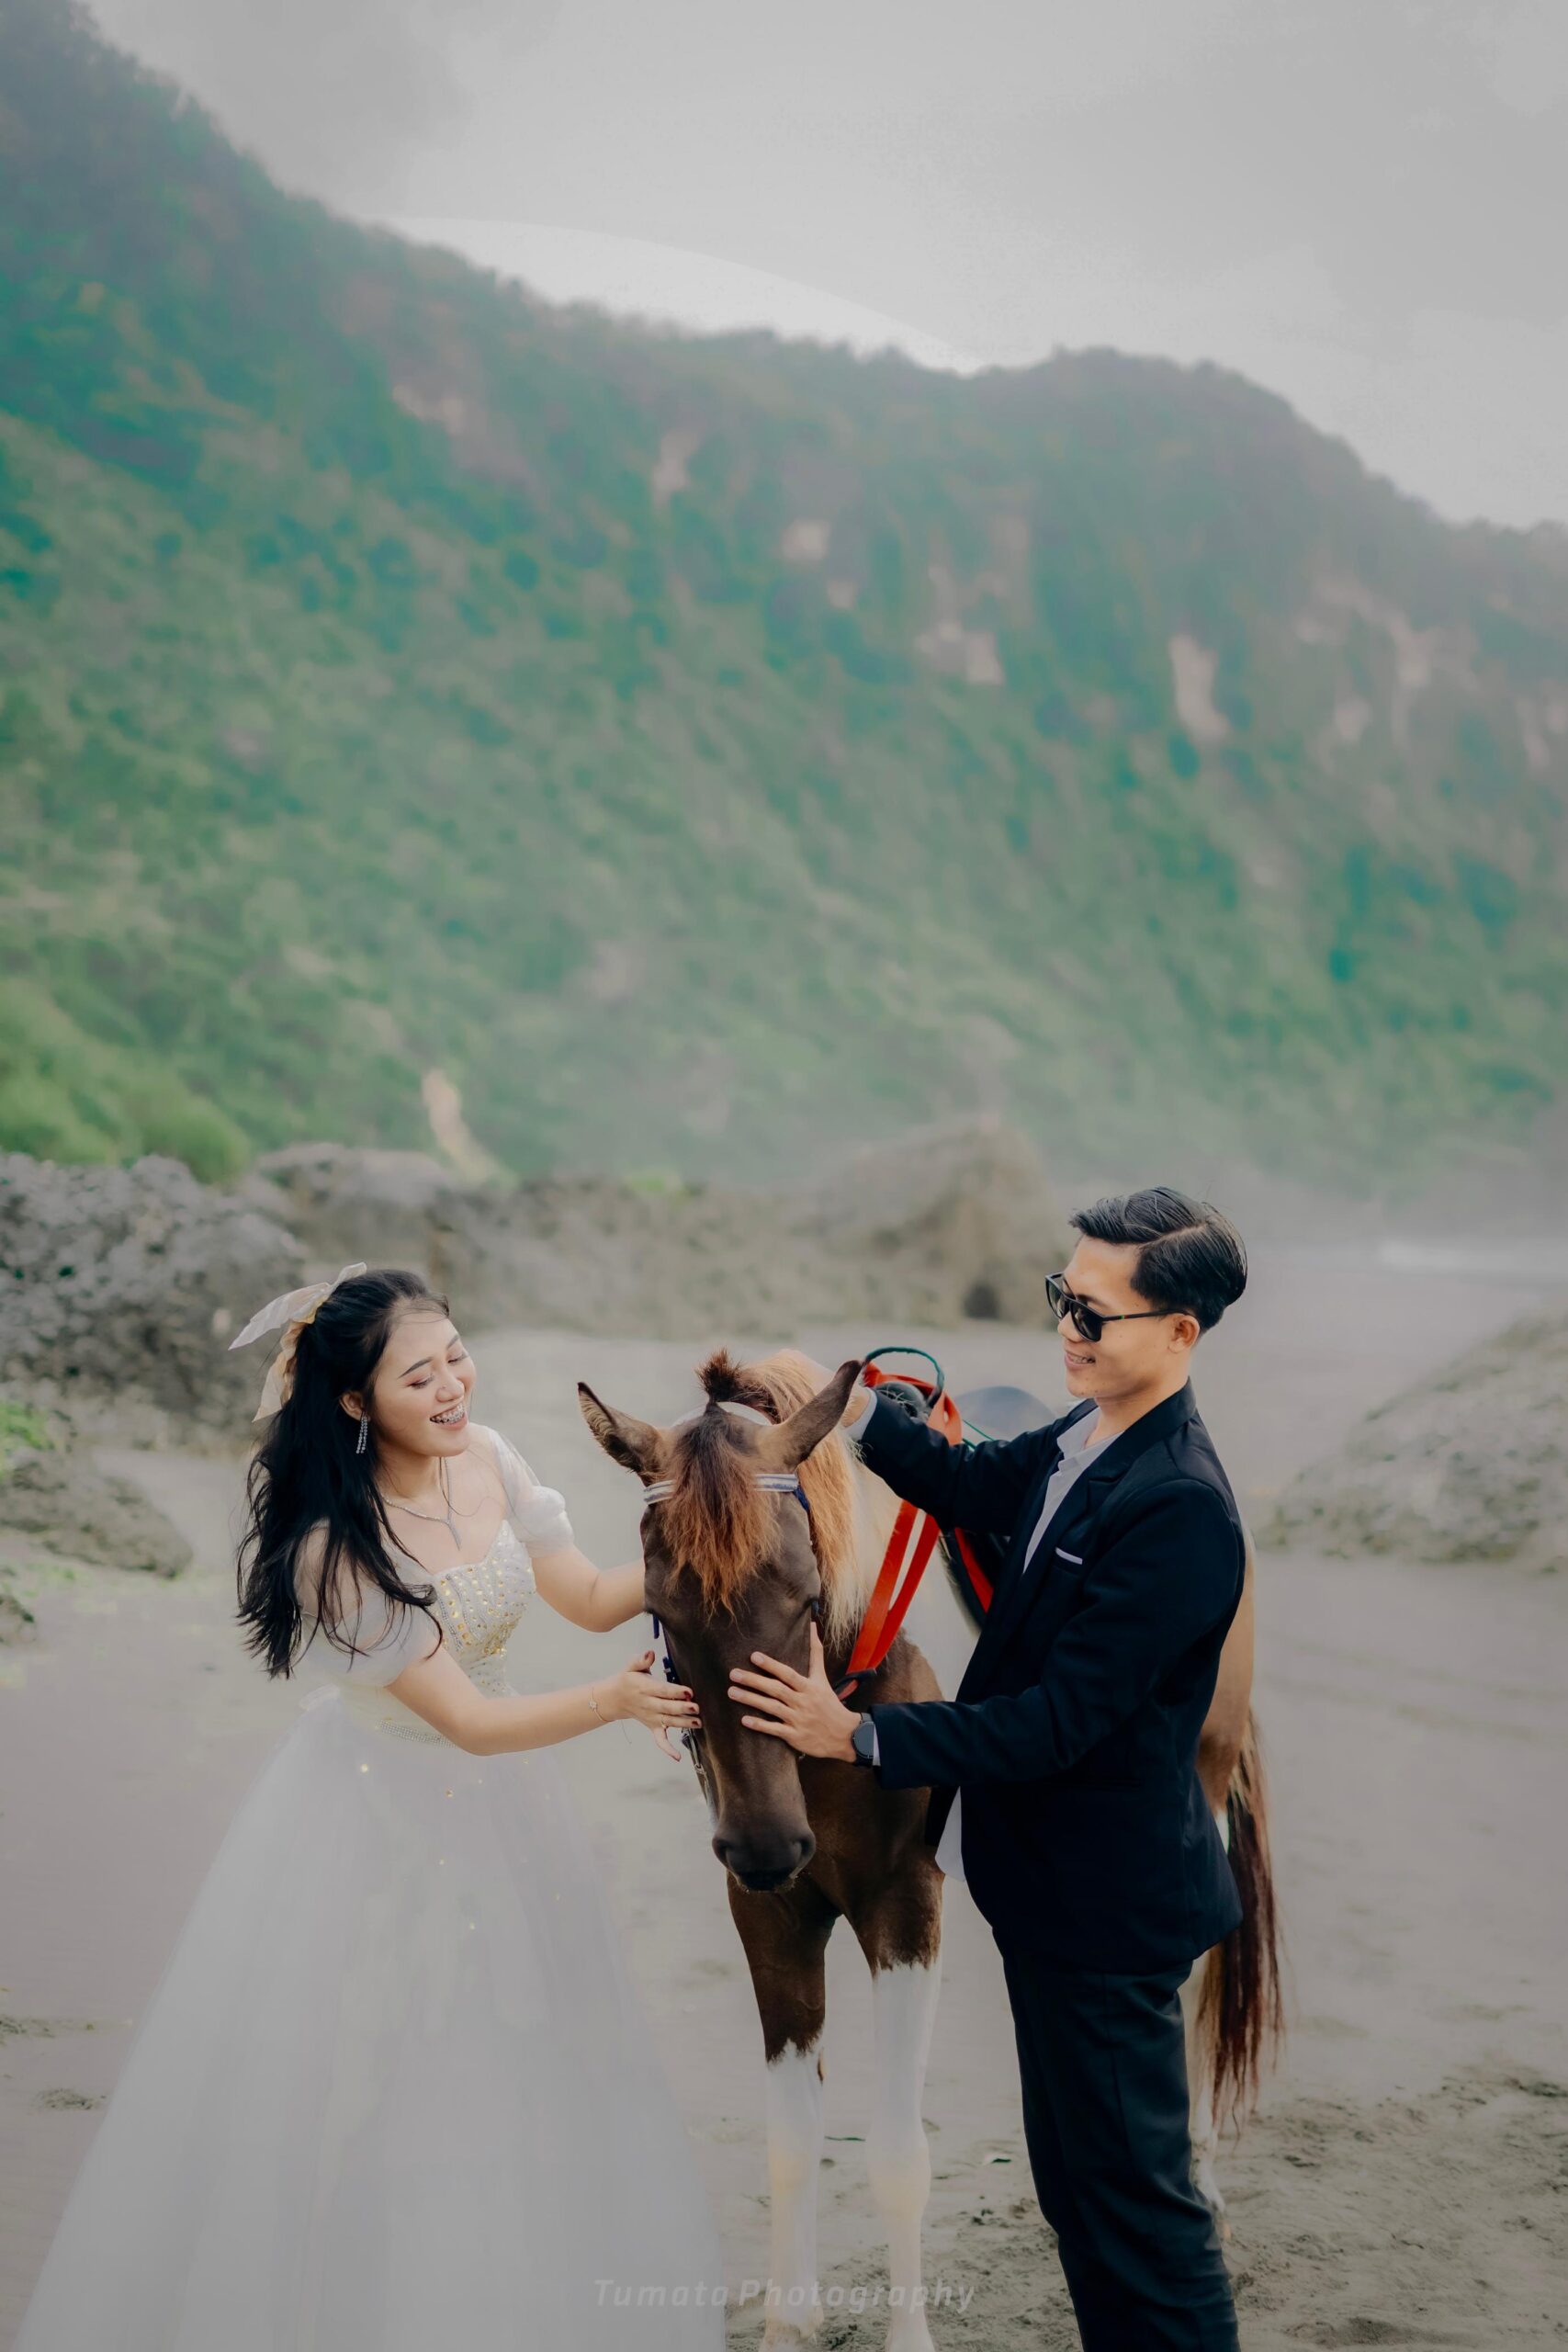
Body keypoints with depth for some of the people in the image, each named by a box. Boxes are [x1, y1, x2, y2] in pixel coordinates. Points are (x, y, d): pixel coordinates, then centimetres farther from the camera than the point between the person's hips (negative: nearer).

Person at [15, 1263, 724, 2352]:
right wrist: (612, 1701, -36)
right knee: (372, 2087, 6)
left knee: (523, 2078, 20)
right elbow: (469, 1721, -25)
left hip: (499, 1810, 6)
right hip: (380, 1824, -6)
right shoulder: (340, 1547, -29)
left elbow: (592, 1597, -1)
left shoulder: (488, 1458, -11)